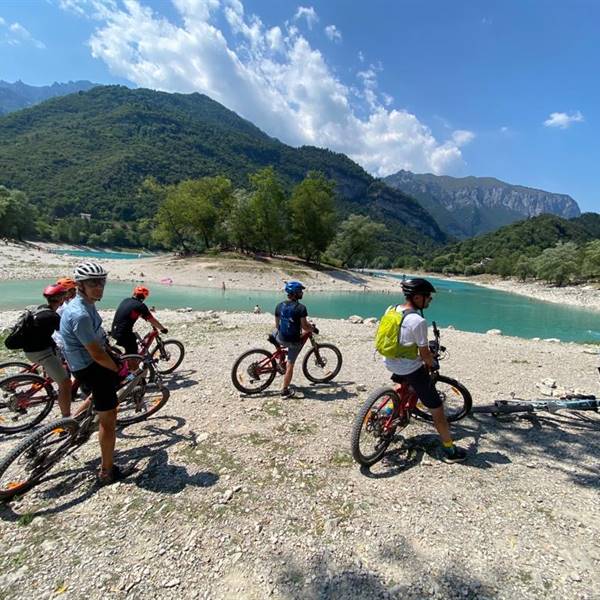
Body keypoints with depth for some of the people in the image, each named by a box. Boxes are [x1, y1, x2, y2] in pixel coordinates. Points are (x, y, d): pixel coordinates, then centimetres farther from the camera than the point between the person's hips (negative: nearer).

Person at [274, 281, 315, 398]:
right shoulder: (301, 308, -16)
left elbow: (277, 324, 9)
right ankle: (285, 391, 16)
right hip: (294, 341, -4)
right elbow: (305, 326, -15)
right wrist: (313, 328, 6)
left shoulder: (279, 306, 0)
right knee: (290, 365, 8)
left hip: (281, 339, 4)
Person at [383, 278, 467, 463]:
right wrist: (431, 364, 6)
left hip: (389, 363, 7)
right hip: (410, 369, -7)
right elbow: (425, 354, -17)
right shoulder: (418, 321, -24)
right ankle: (450, 450, 21)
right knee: (437, 408, 8)